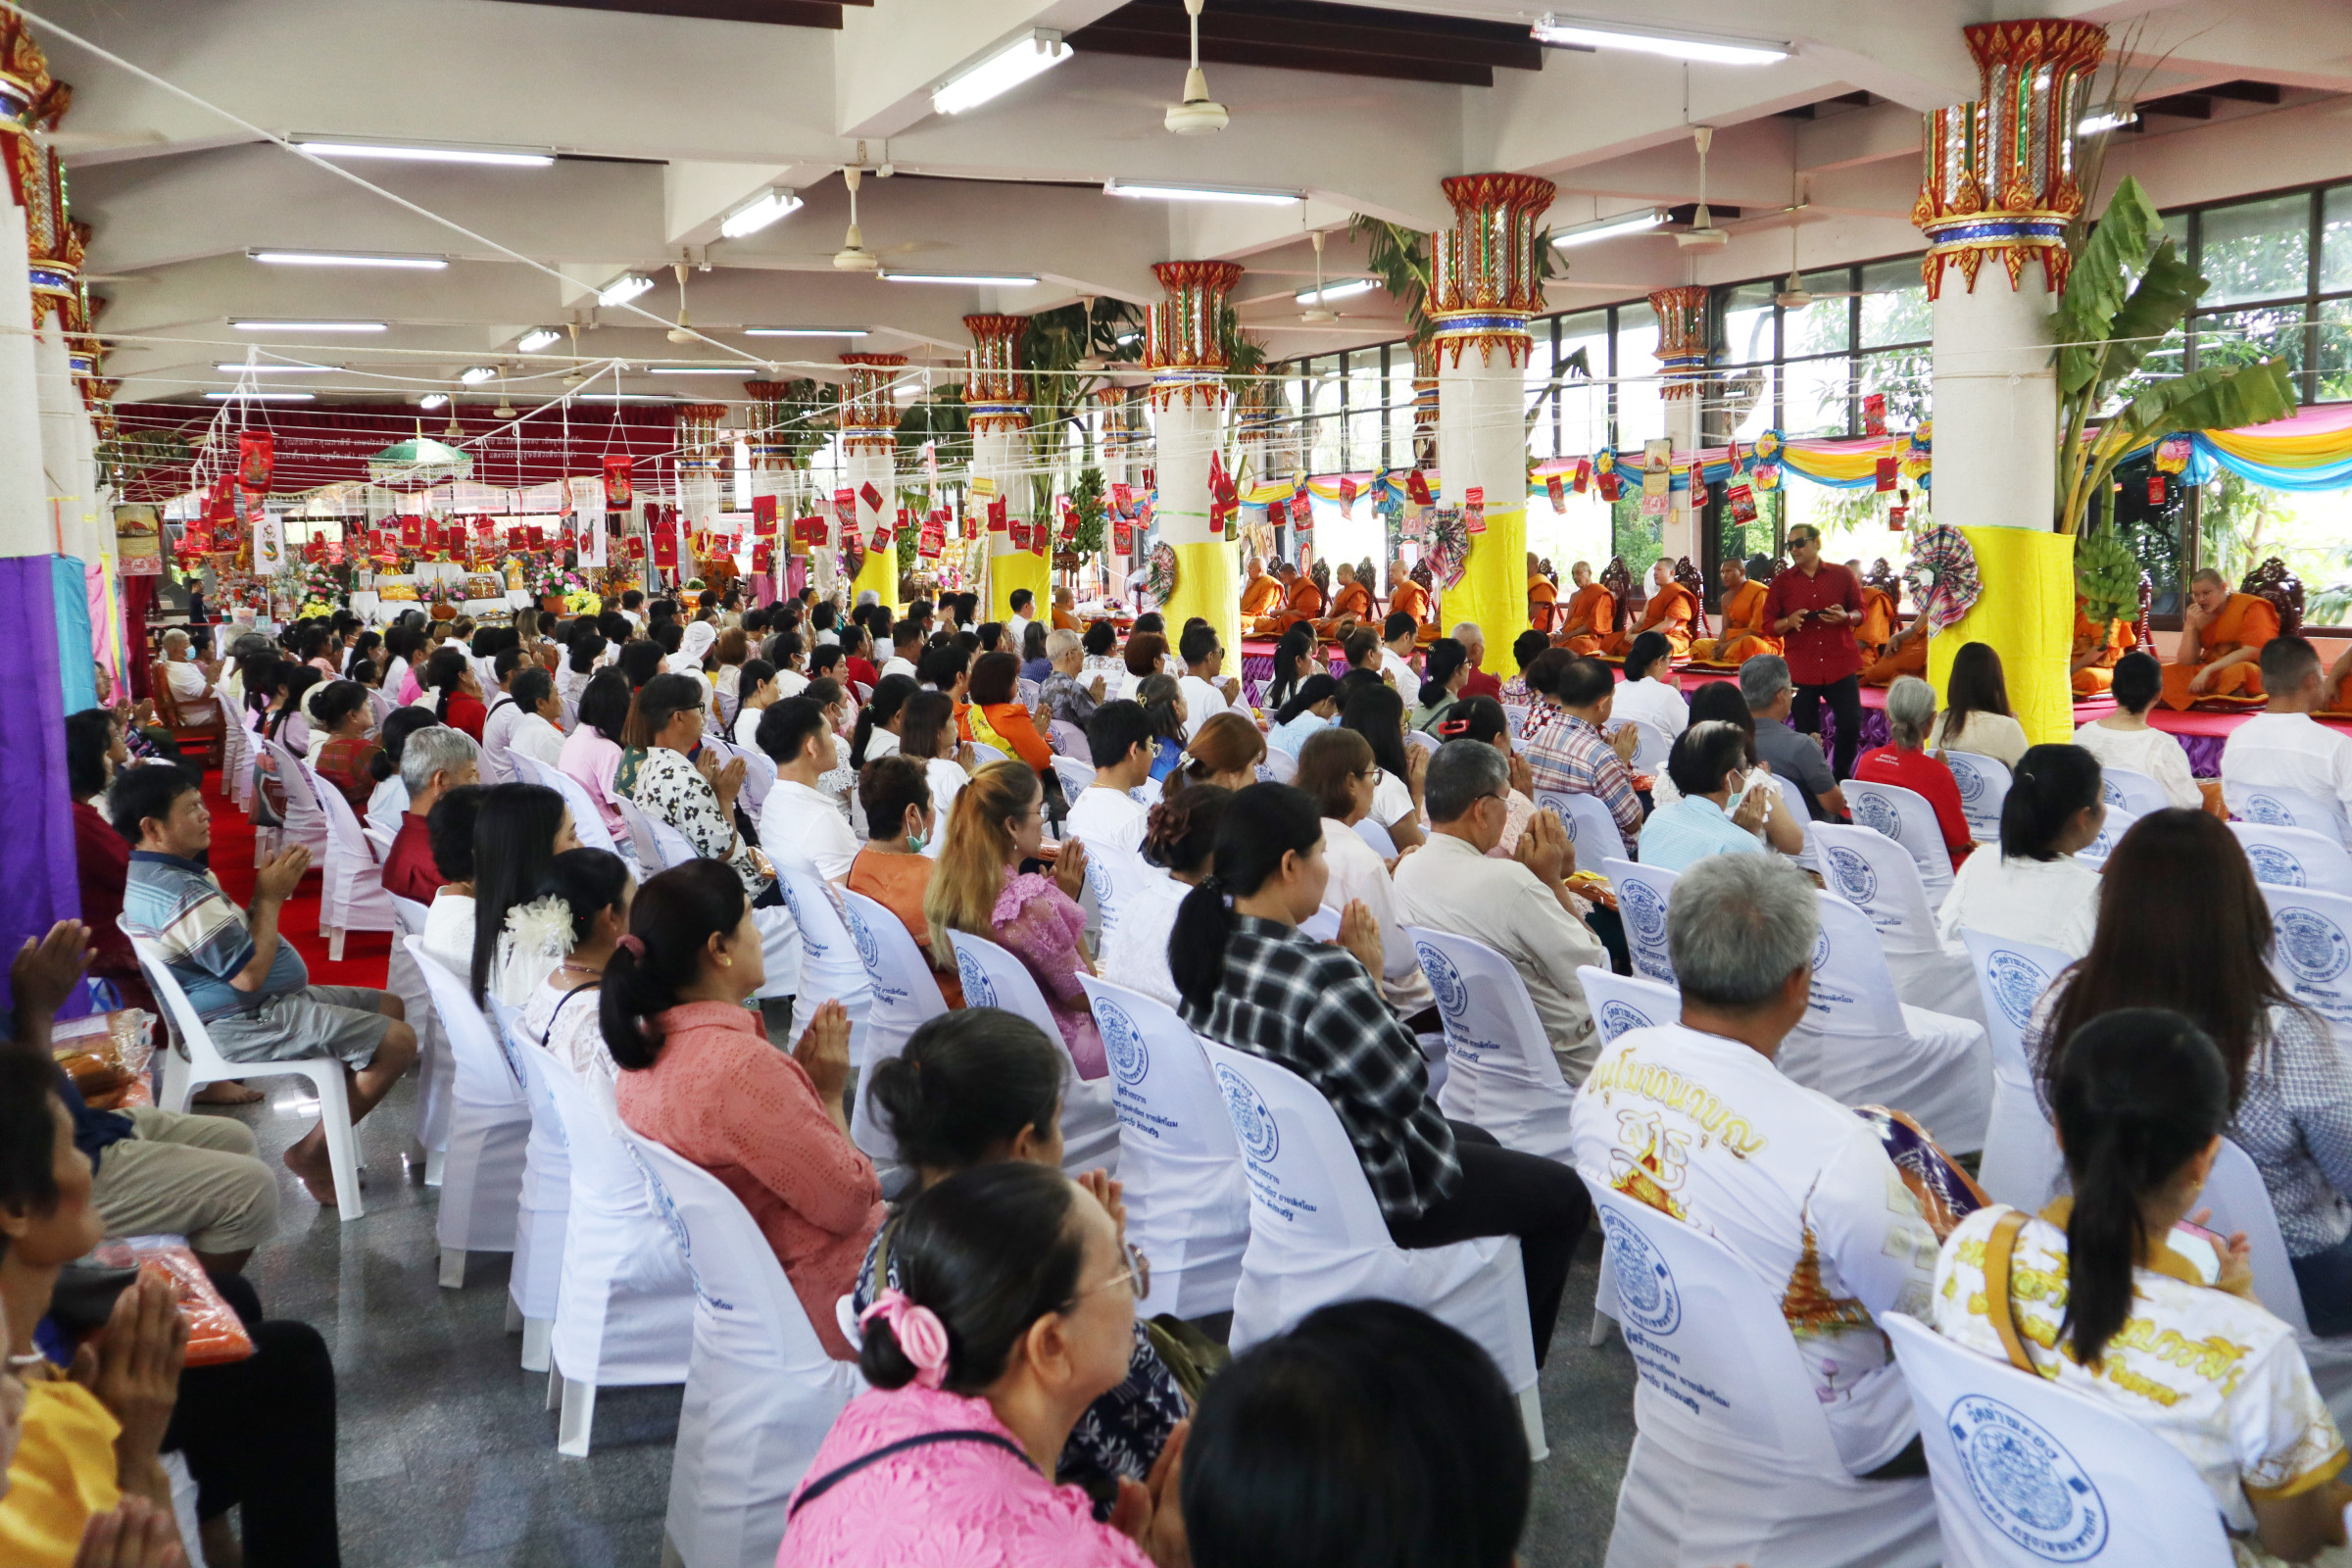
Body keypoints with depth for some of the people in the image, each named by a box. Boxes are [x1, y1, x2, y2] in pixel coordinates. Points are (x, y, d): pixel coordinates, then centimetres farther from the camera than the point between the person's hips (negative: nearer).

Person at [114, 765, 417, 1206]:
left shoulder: (149, 878, 10)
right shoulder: (185, 895, -25)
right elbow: (249, 974, -25)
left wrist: (270, 887, 1)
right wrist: (270, 897, -15)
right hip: (246, 1023, -11)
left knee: (389, 1006, 15)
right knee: (398, 1041, -18)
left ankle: (327, 1137, 14)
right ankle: (311, 1154, -3)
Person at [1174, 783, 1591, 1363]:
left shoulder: (1206, 944, -7)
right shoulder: (1319, 977, -35)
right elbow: (1405, 1089, -22)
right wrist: (1369, 976, -14)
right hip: (1356, 1196, -9)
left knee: (1478, 1141, 30)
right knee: (1563, 1195, 9)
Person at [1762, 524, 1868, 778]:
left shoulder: (1842, 575, 7)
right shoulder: (1782, 581, 7)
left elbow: (1861, 611, 12)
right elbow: (1768, 624, 7)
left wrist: (1846, 617, -10)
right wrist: (1789, 621, -14)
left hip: (1840, 664, 0)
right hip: (1800, 669, 0)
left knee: (1851, 723, -5)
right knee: (1807, 733, 3)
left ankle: (1841, 776, 14)